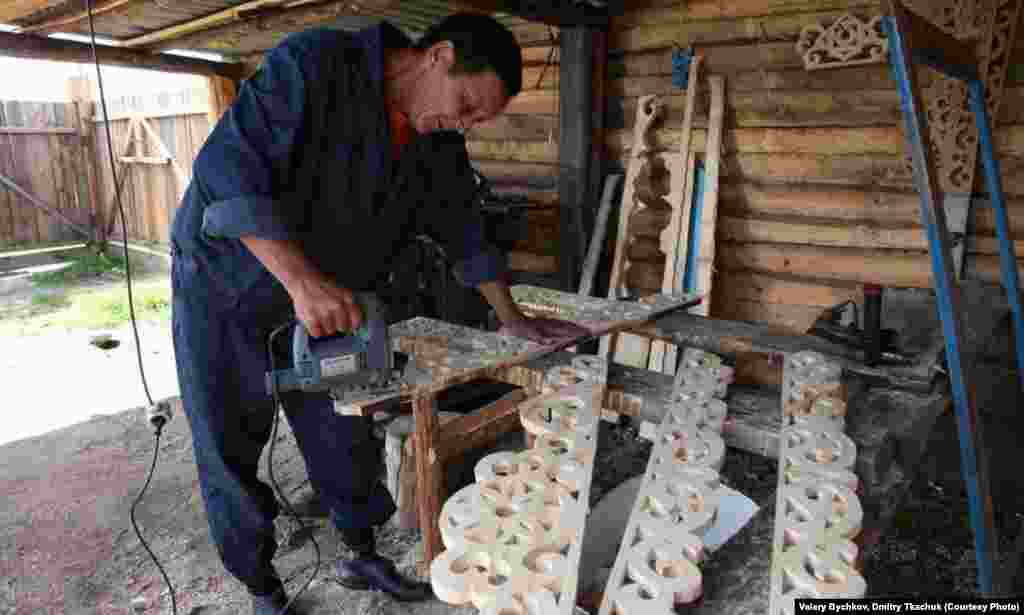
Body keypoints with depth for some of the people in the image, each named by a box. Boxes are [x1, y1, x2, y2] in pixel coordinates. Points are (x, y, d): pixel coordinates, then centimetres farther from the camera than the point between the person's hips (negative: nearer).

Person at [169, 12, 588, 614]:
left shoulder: (438, 143, -4)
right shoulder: (314, 63, -24)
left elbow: (463, 230, 6)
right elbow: (228, 167, -33)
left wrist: (514, 320, 6)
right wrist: (302, 278, -43)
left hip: (327, 304, 5)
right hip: (227, 290, -5)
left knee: (346, 440, 10)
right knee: (232, 453, 5)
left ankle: (363, 557, 33)